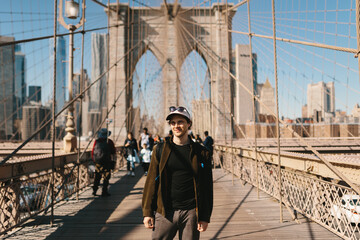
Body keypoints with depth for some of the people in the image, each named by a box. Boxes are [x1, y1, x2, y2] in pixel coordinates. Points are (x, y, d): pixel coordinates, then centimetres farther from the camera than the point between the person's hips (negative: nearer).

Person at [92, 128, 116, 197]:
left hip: (98, 162, 3)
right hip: (107, 163, -3)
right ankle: (104, 192, 4)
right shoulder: (109, 142, -5)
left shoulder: (96, 141, 2)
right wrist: (113, 162, 5)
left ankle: (94, 190, 16)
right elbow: (113, 153, -3)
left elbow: (92, 152, 6)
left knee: (97, 176, 17)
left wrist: (94, 160, 18)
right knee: (106, 177, 5)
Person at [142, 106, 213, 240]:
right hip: (164, 212, 0)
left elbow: (207, 187, 4)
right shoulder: (160, 150, 4)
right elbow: (151, 182, 4)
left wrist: (205, 217, 0)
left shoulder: (200, 152, 3)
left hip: (191, 212, 0)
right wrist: (147, 212, 0)